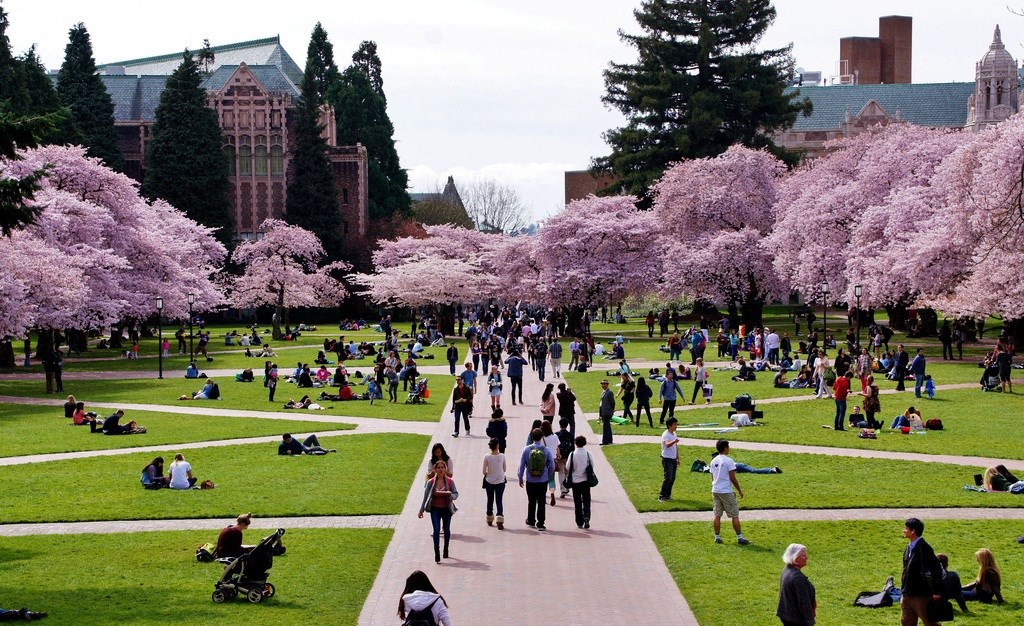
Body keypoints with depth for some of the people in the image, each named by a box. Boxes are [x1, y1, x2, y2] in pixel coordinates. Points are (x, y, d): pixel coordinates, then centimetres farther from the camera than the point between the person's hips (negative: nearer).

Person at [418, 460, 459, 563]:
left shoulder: (450, 482, -3)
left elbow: (456, 494, -2)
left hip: (446, 509, 1)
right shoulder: (431, 482, -2)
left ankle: (446, 549, 34)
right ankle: (437, 553, -15)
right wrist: (421, 511, 4)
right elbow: (425, 497, 4)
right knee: (436, 530, -13)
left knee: (447, 530, 13)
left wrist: (450, 494, -26)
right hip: (435, 509, -1)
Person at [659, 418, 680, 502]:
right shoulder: (665, 435, -15)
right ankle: (661, 496, -5)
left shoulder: (674, 434, 12)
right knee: (668, 478, -12)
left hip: (673, 459, 8)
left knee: (673, 478, 8)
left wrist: (678, 458, 21)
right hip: (667, 459, -8)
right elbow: (667, 444, -34)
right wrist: (674, 441, -54)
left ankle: (668, 495, 18)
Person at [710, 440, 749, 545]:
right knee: (735, 515, 0)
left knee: (717, 515, 10)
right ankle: (739, 538, 0)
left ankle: (717, 537, 9)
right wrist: (739, 490, -3)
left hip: (715, 491, 6)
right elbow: (732, 478, -13)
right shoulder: (728, 461, -13)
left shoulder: (713, 461, 8)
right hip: (726, 492, -6)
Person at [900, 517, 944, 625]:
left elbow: (936, 569, -19)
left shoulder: (923, 548, -18)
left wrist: (936, 592, -19)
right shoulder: (909, 547, 9)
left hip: (921, 596, -9)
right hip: (907, 595, 9)